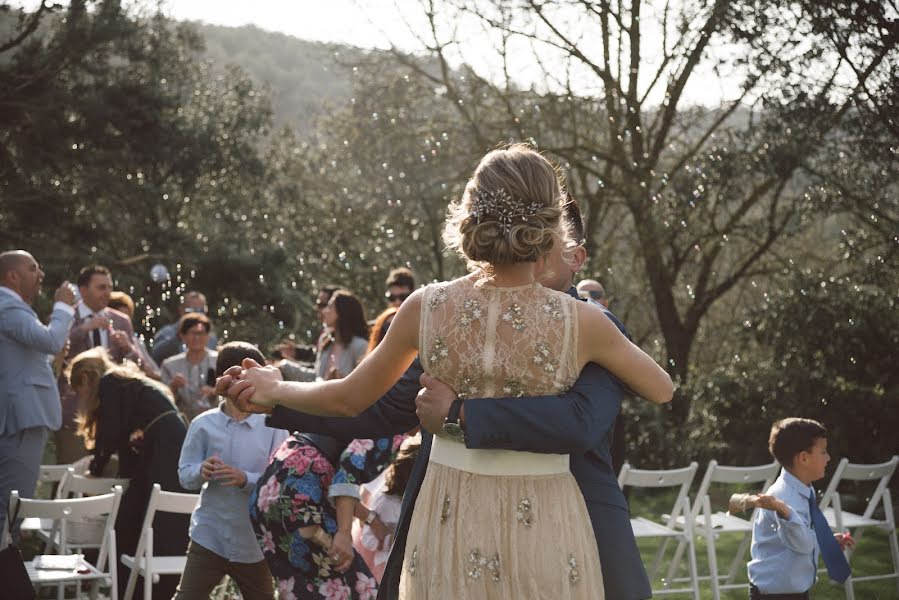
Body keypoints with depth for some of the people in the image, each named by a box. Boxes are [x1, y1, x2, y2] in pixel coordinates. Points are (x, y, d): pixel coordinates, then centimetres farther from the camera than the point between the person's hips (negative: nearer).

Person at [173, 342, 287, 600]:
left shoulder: (273, 427, -7)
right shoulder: (203, 424, -4)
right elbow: (184, 475, -1)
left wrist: (245, 479, -27)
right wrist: (201, 472, -23)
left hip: (254, 541, 0)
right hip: (209, 536, 0)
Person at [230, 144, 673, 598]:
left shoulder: (426, 308, -6)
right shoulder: (579, 322, -11)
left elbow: (349, 399, 7)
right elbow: (661, 389, 6)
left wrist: (275, 390, 26)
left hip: (450, 520, 2)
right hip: (542, 527, -2)